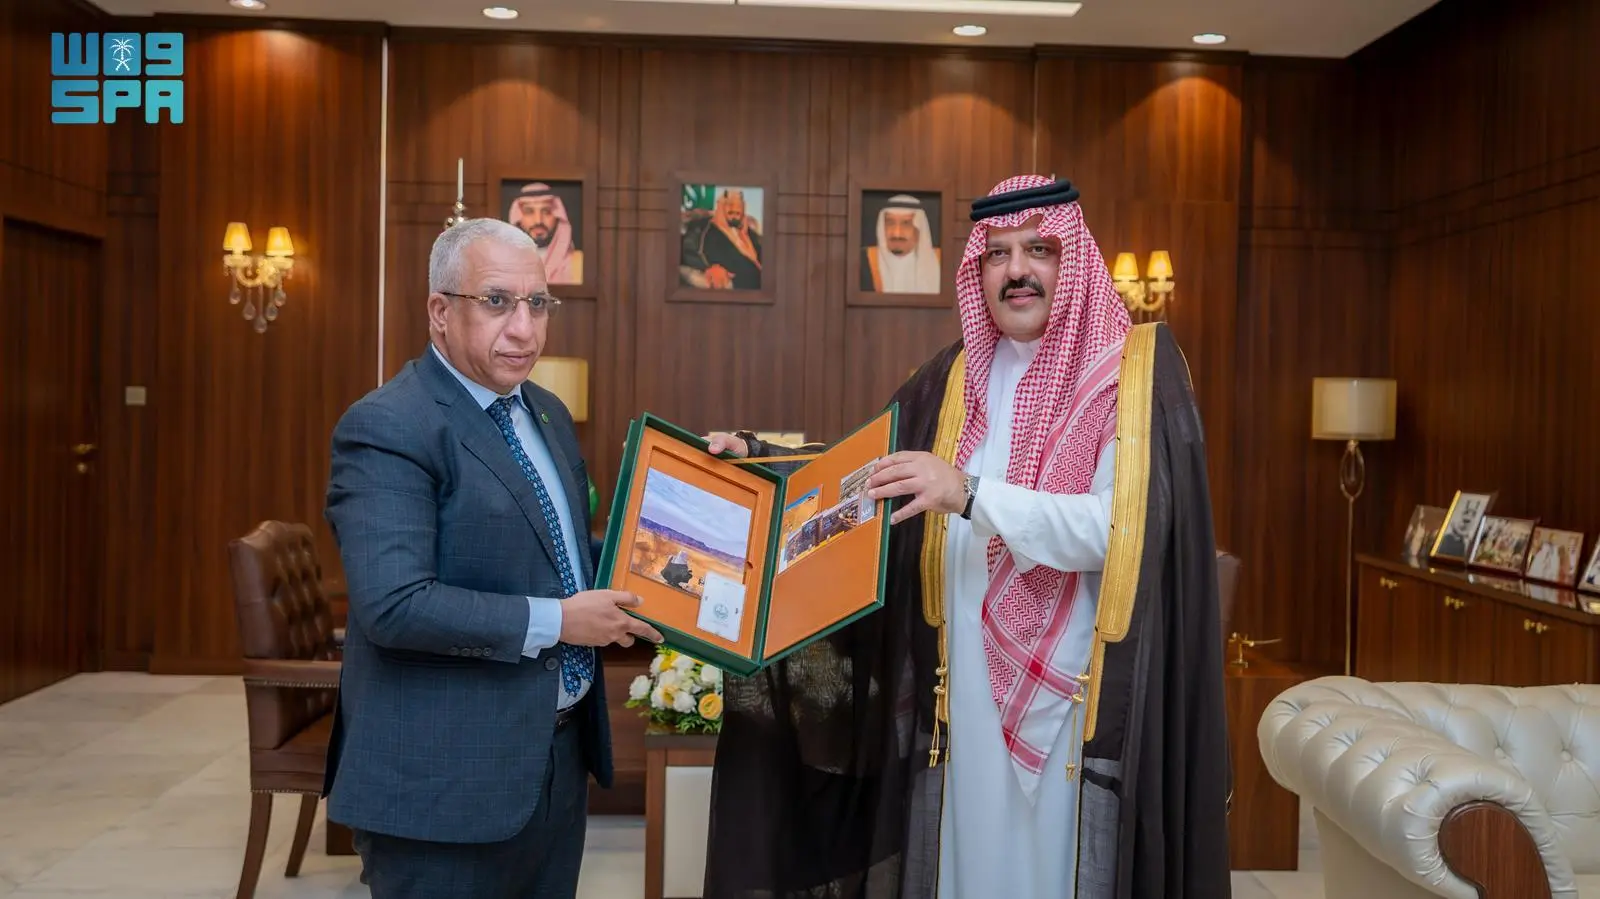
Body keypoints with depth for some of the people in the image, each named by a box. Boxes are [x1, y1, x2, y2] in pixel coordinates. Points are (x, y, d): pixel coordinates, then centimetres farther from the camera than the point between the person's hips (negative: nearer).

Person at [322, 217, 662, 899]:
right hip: (445, 779, -8)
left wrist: (622, 592, 3)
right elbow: (393, 605, -26)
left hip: (558, 753, 8)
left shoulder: (547, 412, 10)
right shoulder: (388, 427, -17)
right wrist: (554, 622, -21)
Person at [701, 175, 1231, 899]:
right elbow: (863, 470, 16)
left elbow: (1120, 527, -19)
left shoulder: (1137, 369, -6)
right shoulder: (954, 377, 9)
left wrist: (970, 495, -28)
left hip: (1077, 693, -4)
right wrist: (759, 460, 4)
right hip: (960, 688, 4)